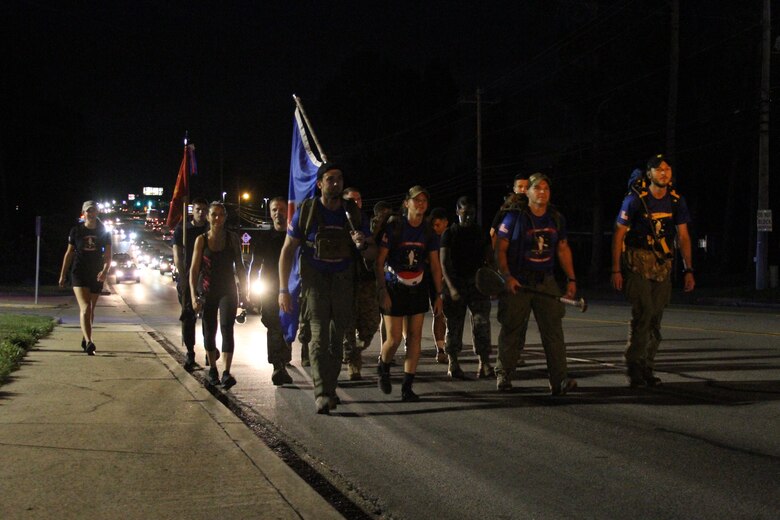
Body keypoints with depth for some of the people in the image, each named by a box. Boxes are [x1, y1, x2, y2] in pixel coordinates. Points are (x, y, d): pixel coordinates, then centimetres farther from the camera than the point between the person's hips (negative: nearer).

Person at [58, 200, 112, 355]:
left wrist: (105, 271, -19)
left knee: (90, 309, 13)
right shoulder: (76, 230, 1)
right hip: (79, 273, -2)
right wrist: (63, 275, 9)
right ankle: (89, 342, -28)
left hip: (97, 275, 2)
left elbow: (108, 256, 0)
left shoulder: (104, 232, 3)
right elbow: (69, 253, 8)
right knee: (85, 308, -17)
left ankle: (85, 339, 29)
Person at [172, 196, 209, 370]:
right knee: (188, 317, -1)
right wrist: (183, 277, -11)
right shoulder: (182, 229, 2)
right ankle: (189, 352, 4)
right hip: (187, 279, -1)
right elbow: (177, 255, -1)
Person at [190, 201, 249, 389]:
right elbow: (194, 269, -3)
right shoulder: (201, 240, -2)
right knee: (209, 331, 8)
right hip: (207, 291, 1)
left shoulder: (232, 238, 1)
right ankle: (212, 369, 27)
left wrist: (244, 291, 5)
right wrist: (193, 296, -11)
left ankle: (226, 373, -18)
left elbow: (240, 266, 7)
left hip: (228, 291, -1)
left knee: (227, 328, -15)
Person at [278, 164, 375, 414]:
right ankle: (322, 395, -20)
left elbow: (372, 253, 7)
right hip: (315, 279, -3)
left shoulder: (352, 212, 2)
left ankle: (330, 388, 23)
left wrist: (362, 245, -18)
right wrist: (283, 290, -8)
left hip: (342, 281, 3)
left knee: (337, 337, 9)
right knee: (319, 335, -15)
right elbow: (287, 250, -2)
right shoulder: (306, 211, -6)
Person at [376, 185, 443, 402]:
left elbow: (435, 265, 8)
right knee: (394, 338, -5)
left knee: (415, 336, -1)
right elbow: (379, 262, -10)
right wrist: (382, 291, -16)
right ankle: (383, 367, 27)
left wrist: (439, 295, 4)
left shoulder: (428, 232, 3)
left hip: (417, 289, 4)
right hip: (394, 289, -4)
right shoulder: (393, 227, -10)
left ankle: (407, 386, 4)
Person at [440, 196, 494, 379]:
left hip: (478, 283, 2)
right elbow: (444, 263, -5)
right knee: (454, 325, 3)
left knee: (482, 322, -7)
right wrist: (451, 287, -17)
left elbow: (489, 260, 11)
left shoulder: (482, 234, 11)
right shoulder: (449, 234, 2)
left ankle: (484, 364, -7)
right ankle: (453, 364, 14)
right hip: (455, 283, -2)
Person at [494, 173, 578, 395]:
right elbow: (500, 250, -5)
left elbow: (563, 249, 17)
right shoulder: (514, 217, -5)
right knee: (511, 330, 6)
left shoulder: (556, 219, 9)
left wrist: (571, 279, 11)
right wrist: (507, 277, -15)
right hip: (518, 283, -3)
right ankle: (503, 374, 21)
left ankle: (559, 380, -7)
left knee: (554, 330, -6)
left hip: (545, 281, 3)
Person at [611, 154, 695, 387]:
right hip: (637, 262, -4)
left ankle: (646, 368, 15)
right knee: (643, 314, -14)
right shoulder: (635, 200, -7)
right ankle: (633, 367, -4)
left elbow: (683, 237, 11)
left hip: (663, 265, 5)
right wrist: (616, 270, -8)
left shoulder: (676, 201, 5)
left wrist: (689, 270, 5)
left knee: (655, 319, 5)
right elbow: (618, 235, -4)